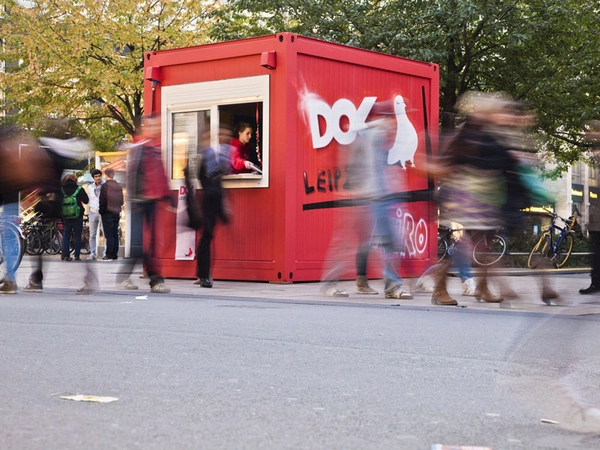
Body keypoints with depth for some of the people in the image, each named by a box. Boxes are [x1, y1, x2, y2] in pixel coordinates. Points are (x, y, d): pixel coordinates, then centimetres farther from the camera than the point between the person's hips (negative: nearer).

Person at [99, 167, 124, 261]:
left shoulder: (105, 186, -11)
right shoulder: (118, 186, 9)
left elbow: (103, 200, -13)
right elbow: (121, 200, 12)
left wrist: (101, 211, -2)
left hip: (107, 213, -6)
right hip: (117, 213, 6)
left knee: (109, 235, -6)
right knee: (115, 235, 9)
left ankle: (109, 255, -7)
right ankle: (115, 255, 11)